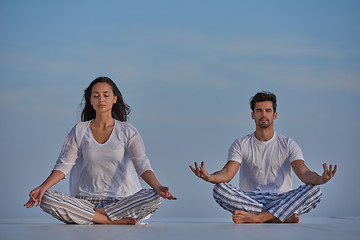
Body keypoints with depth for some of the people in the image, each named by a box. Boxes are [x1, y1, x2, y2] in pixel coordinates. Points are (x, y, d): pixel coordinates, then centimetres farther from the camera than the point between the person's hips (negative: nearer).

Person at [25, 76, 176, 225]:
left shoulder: (127, 131, 5)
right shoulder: (79, 131, 8)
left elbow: (141, 164, -8)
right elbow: (63, 165, 2)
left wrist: (157, 187, -28)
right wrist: (42, 188, -16)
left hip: (121, 201, -1)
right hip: (86, 200, 1)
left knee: (154, 198, -30)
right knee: (46, 199, -26)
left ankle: (88, 217, -22)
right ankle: (113, 220, -25)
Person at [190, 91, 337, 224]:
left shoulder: (288, 145, 6)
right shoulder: (240, 145, 6)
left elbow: (304, 173, -8)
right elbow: (227, 173, -9)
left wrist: (320, 179, -33)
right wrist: (209, 177, -33)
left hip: (282, 200, 0)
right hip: (249, 200, 0)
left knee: (314, 190, -27)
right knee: (219, 189, -28)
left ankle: (257, 217, -34)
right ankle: (282, 217, -28)